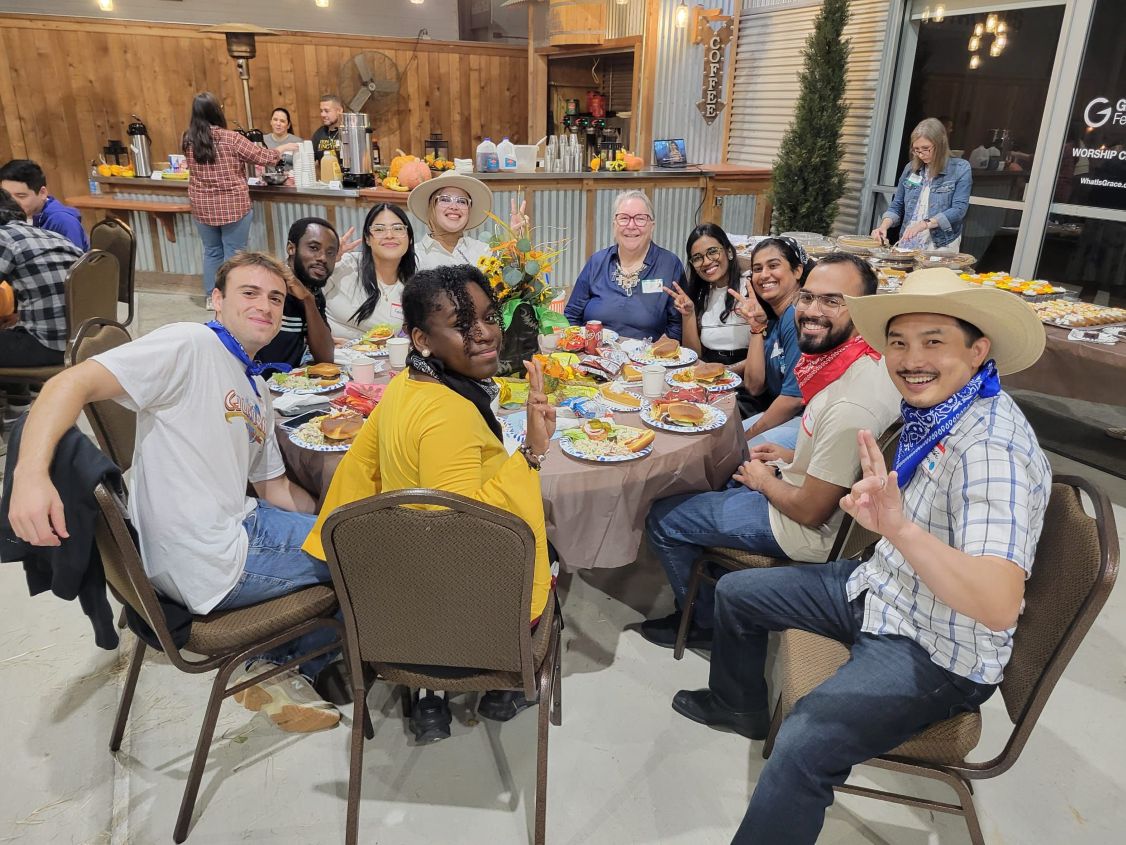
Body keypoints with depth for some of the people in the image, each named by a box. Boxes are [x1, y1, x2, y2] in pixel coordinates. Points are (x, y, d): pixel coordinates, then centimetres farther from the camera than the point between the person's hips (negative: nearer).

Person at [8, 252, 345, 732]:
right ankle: (284, 670, 17)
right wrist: (31, 473, -37)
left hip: (235, 528, 9)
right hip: (212, 569, -9)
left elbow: (276, 490, 18)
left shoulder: (257, 391, 17)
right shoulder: (191, 346, -10)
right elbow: (73, 383, -22)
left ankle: (279, 669, 21)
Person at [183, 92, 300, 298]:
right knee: (234, 254, 4)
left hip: (202, 207, 5)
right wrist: (284, 148, 11)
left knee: (211, 252, 16)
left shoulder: (189, 140, 1)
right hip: (232, 206, -5)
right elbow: (263, 157, -7)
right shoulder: (230, 138, -13)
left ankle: (212, 296, 24)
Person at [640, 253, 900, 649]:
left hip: (813, 533, -9)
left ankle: (704, 621, 25)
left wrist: (765, 481, -9)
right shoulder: (869, 361, -6)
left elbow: (810, 511, -27)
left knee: (661, 519, 1)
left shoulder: (851, 405, -36)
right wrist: (792, 457, 6)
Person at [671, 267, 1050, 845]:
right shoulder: (938, 410, 0)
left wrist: (899, 527, -49)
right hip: (879, 588, 9)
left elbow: (999, 606, -38)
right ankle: (738, 707, 43)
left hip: (937, 653, -9)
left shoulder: (992, 447, -28)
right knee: (734, 592, 18)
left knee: (803, 747, -32)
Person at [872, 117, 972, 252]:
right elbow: (896, 206, 14)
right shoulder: (911, 168, 10)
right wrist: (884, 225, -6)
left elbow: (959, 210, -10)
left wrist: (923, 224, -22)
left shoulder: (960, 169, 0)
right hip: (907, 244, 3)